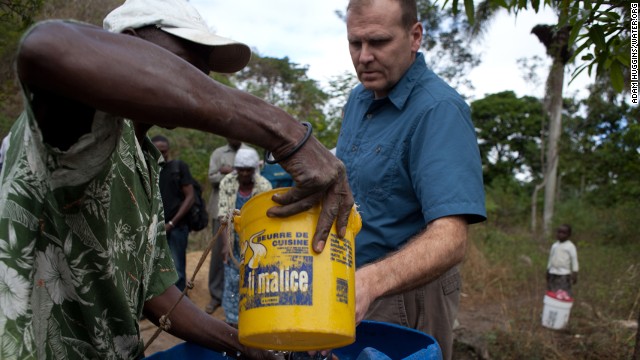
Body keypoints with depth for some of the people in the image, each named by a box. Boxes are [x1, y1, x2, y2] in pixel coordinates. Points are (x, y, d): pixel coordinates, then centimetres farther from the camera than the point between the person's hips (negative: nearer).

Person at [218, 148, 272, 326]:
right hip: (234, 239, 1)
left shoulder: (264, 186, -12)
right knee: (232, 279, 0)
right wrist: (226, 243, -21)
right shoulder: (227, 183, -8)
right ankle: (232, 321, 13)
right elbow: (223, 216, -11)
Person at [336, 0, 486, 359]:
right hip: (357, 286, 8)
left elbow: (449, 238, -33)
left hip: (407, 292, -8)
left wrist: (370, 281, -49)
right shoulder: (358, 98, 4)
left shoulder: (439, 110, -23)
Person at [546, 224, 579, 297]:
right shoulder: (554, 245, 11)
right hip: (553, 274, 5)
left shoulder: (570, 246, -6)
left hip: (564, 275, -5)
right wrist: (548, 271, 19)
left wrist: (574, 275, -10)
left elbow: (574, 261, -6)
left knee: (564, 295, -7)